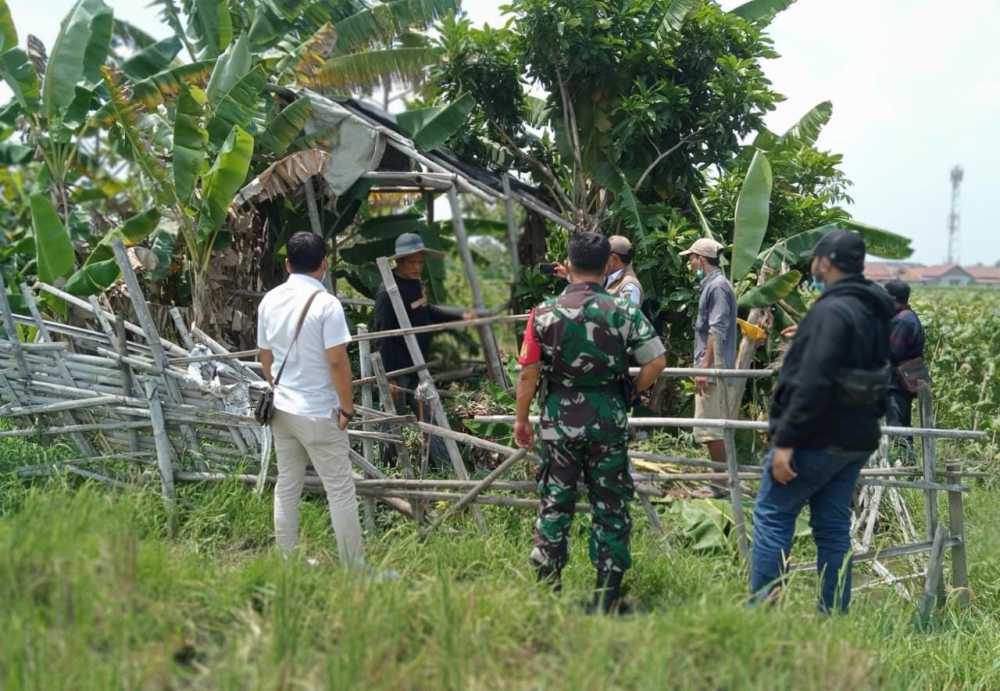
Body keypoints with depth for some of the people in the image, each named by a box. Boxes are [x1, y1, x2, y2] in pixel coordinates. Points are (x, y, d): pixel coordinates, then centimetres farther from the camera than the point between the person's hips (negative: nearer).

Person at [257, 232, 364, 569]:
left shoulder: (270, 300, 4)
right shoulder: (326, 304, -16)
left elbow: (265, 357, 12)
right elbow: (337, 361, -18)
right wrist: (347, 407, -8)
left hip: (282, 410, 6)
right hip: (319, 414, -6)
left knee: (287, 487, 14)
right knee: (340, 491, 2)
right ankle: (354, 567, 6)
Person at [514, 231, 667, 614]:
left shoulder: (545, 313, -5)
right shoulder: (624, 312, -5)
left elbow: (528, 373, -4)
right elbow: (657, 362, -6)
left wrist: (521, 420, 7)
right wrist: (629, 392, 9)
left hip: (559, 421, 0)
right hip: (609, 422, 0)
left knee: (554, 502, 11)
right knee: (610, 505, 9)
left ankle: (547, 583, 17)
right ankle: (607, 592, 12)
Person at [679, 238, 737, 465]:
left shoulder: (717, 286, -13)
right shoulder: (710, 285, 18)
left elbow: (717, 331, -19)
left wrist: (705, 367, -22)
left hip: (714, 370, -10)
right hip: (712, 370, 10)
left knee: (711, 429, -9)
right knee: (714, 430, 13)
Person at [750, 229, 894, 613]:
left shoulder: (832, 311, -17)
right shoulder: (874, 313, 13)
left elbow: (812, 384, -24)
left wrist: (786, 440, -23)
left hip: (818, 438, -8)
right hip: (857, 439, 9)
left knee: (772, 516, 1)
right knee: (833, 529, 12)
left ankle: (761, 609, -1)